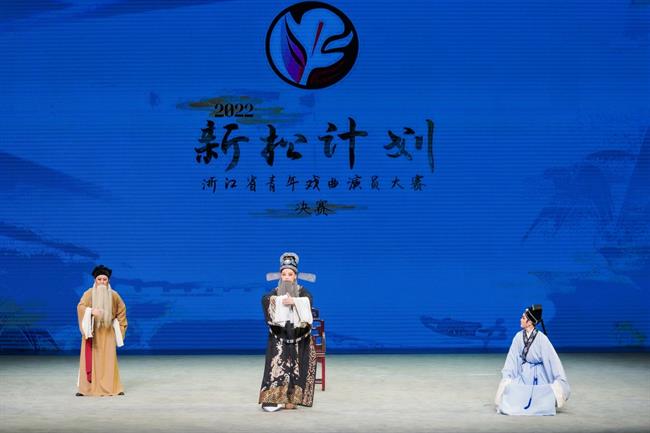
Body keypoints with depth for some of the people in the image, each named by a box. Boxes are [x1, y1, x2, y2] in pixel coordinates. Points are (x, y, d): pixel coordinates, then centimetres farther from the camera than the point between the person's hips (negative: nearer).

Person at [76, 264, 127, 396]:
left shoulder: (113, 295, -2)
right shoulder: (89, 293, -9)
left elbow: (121, 310, 12)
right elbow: (81, 307, -22)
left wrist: (120, 328, 9)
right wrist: (91, 311, -41)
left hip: (107, 332, 1)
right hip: (91, 331, -1)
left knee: (109, 359, -1)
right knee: (89, 359, -4)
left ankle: (112, 388, 2)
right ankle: (85, 388, -2)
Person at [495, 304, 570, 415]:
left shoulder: (541, 338, -18)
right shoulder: (519, 336, -6)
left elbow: (552, 359, -16)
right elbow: (512, 358, -1)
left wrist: (560, 380, -16)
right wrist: (506, 377, -7)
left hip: (538, 377, -4)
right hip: (523, 375, 4)